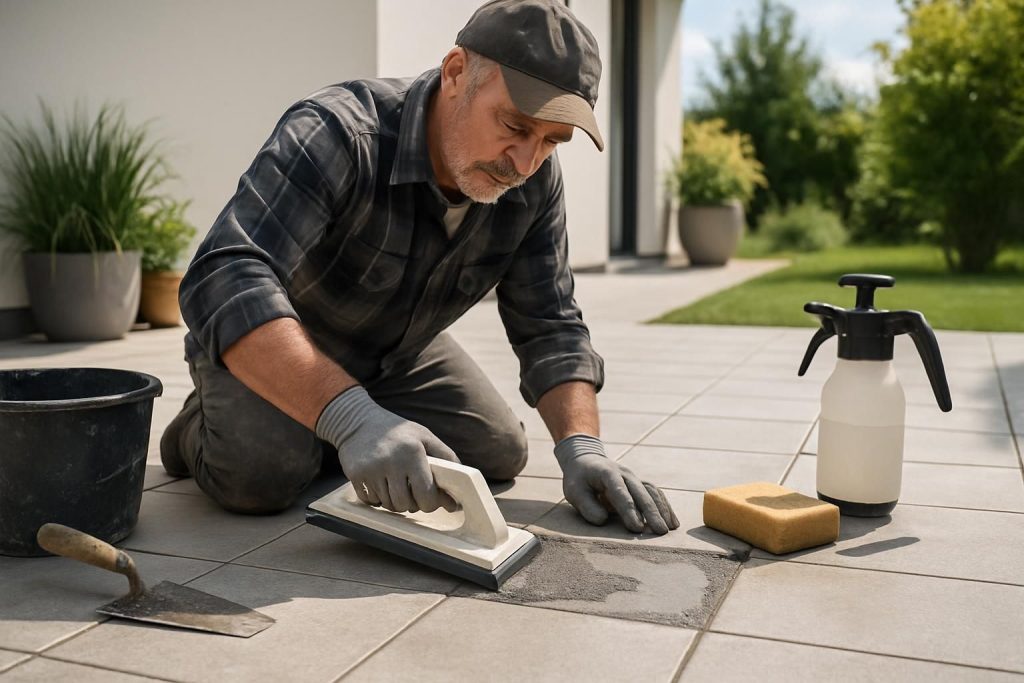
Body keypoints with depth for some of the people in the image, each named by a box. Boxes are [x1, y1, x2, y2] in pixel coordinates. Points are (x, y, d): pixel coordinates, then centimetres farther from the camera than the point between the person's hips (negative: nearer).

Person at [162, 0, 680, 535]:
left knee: (501, 451, -2)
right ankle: (208, 425, 7)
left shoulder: (535, 185, -17)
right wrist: (349, 416, -59)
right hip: (264, 348, -5)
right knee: (261, 476, -30)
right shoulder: (336, 135, -36)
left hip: (397, 353, 6)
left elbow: (548, 327, -12)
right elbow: (225, 283, -47)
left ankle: (318, 440, 17)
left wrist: (581, 446, -29)